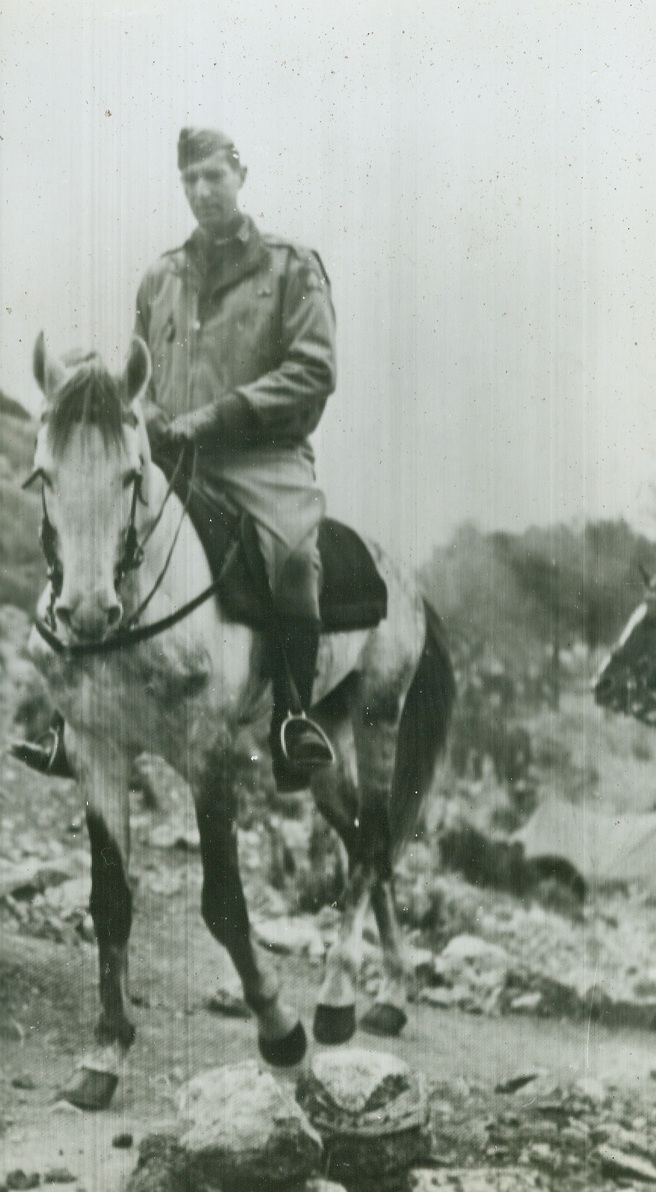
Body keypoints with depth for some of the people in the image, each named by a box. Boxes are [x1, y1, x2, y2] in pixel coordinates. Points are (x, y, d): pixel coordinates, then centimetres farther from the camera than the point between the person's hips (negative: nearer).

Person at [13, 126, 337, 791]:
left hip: (263, 455, -4)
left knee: (291, 550, -34)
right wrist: (152, 420, 0)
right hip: (169, 459, 5)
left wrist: (216, 416, -14)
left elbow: (313, 369, -5)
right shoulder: (160, 279, 20)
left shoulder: (291, 267, 6)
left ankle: (294, 720, -23)